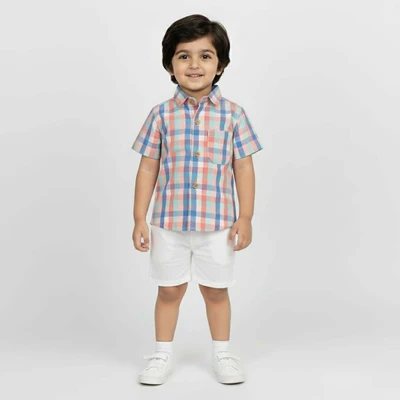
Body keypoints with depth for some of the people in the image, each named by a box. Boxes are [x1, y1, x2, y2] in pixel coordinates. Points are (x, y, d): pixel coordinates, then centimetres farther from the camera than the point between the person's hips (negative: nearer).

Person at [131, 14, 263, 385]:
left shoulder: (233, 114, -3)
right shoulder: (161, 114, -2)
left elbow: (243, 167, 0)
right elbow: (148, 167, 0)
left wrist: (245, 218, -3)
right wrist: (140, 219, -2)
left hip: (217, 223, 0)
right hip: (169, 223, 1)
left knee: (216, 289, 13)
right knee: (169, 289, 12)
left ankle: (222, 354, 30)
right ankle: (162, 354, 28)